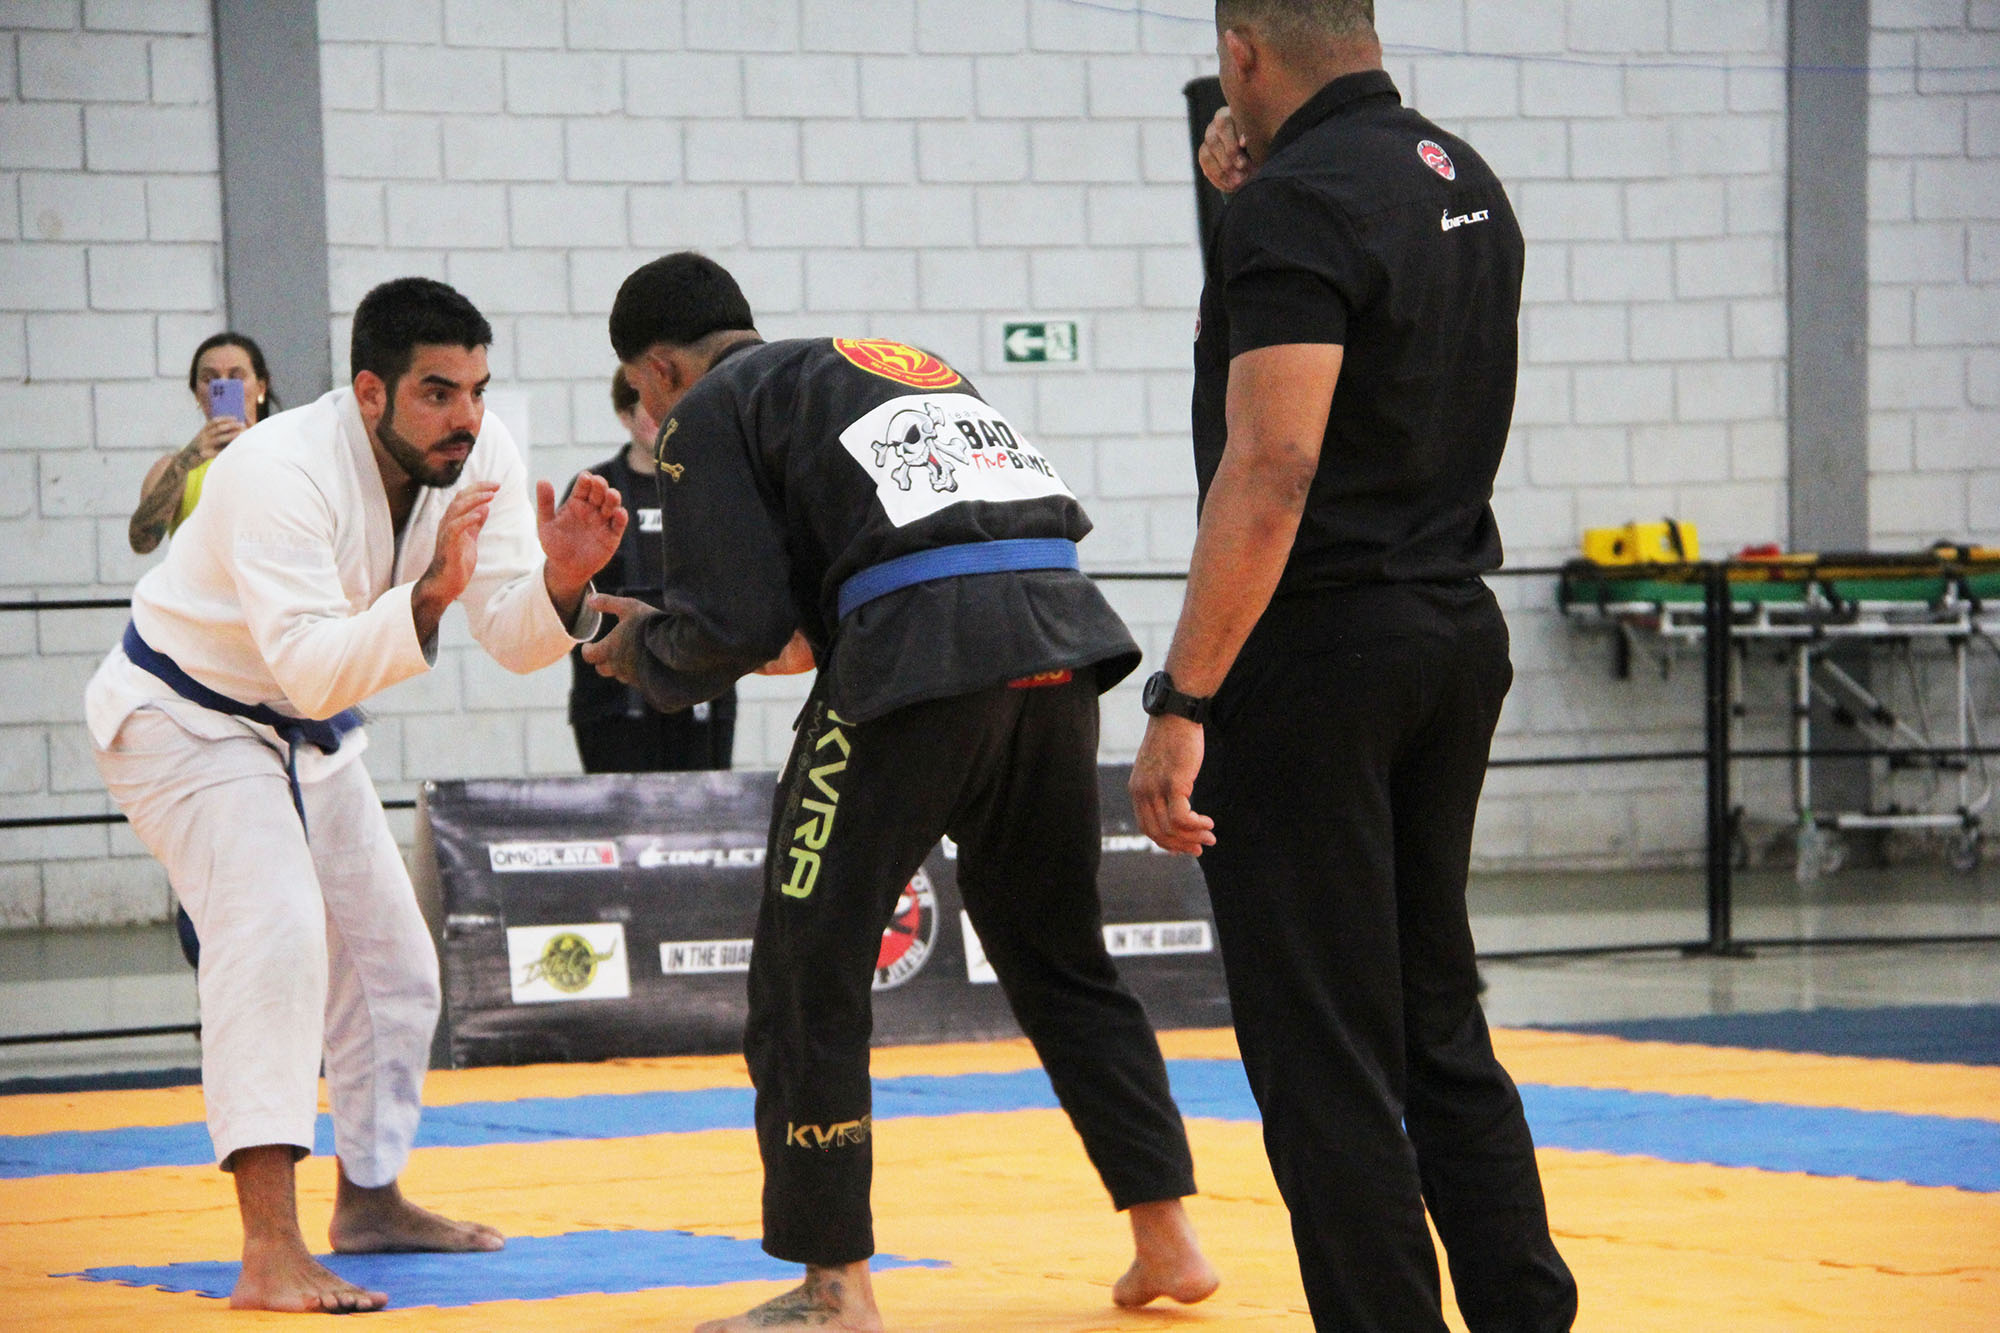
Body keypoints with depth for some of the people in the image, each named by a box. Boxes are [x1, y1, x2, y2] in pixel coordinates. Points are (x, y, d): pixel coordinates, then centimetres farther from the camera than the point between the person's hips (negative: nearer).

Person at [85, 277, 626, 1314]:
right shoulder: (282, 474, -34)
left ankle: (370, 1201, 37)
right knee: (274, 928, -28)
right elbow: (311, 670, -42)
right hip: (185, 714, -8)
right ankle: (269, 1254, -37)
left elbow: (514, 640, -16)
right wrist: (428, 594, -54)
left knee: (390, 960, 15)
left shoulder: (477, 460, -12)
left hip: (305, 736, 8)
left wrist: (560, 580, -36)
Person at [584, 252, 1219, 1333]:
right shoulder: (904, 365, 30)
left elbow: (734, 624, 0)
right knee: (1059, 959, 22)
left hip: (917, 671, -7)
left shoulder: (707, 415, 9)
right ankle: (1165, 1239, 21)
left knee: (806, 981, 5)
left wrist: (646, 648, 20)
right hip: (1059, 642, 7)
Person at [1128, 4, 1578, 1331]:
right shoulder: (1466, 181, 11)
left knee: (1324, 1051, -3)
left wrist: (1182, 703, -23)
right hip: (1459, 636, 9)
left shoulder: (1301, 203, -16)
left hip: (1318, 657, -9)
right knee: (1438, 1020, 17)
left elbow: (1271, 470, -24)